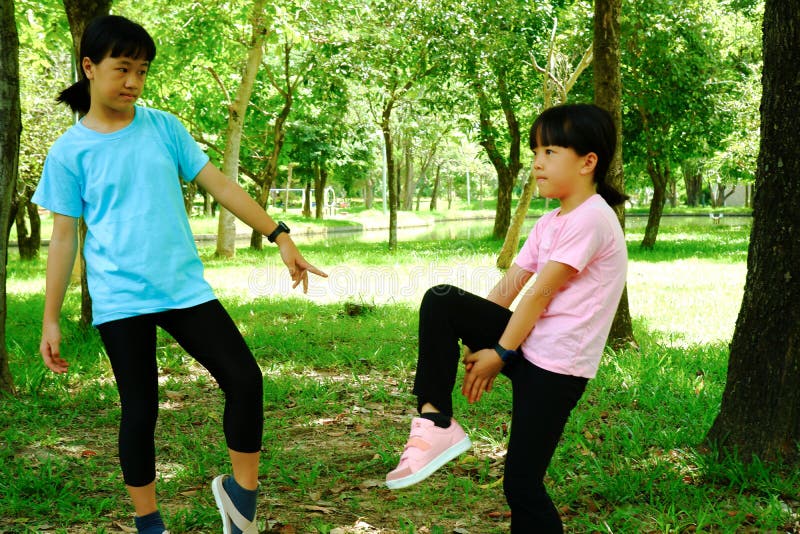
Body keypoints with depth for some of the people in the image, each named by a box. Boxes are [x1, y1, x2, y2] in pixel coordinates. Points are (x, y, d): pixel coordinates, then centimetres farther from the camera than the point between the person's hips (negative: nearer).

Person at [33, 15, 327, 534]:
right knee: (140, 410, 2)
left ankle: (241, 490, 15)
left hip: (186, 288, 3)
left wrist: (279, 235, 1)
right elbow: (64, 237, 2)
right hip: (121, 300, -3)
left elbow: (219, 185, 7)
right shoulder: (69, 152, 0)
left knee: (245, 378, -5)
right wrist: (50, 320, 0)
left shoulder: (163, 127, 7)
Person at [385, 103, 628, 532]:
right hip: (526, 345, 8)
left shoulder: (591, 219, -15)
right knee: (441, 301, -10)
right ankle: (435, 422, -11)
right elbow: (510, 286, 9)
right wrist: (475, 341, 2)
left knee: (521, 481, -5)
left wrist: (500, 354, -12)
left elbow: (540, 292, -15)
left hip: (555, 366, -8)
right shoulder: (549, 223, 15)